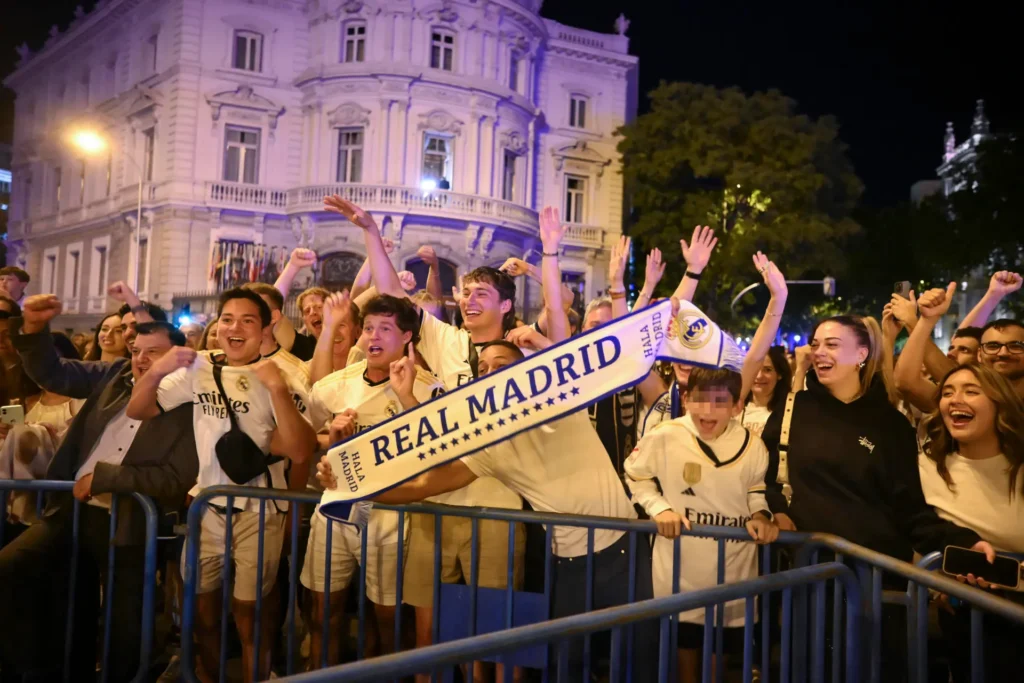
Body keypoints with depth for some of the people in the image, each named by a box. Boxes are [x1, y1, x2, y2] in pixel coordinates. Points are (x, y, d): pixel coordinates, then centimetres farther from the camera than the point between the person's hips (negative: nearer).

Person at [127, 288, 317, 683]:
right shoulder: (199, 369, 2)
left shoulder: (281, 377, -9)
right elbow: (137, 411, 4)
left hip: (258, 512, -4)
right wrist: (158, 370, -15)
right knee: (202, 612, 16)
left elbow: (300, 452, -20)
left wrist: (276, 387, -28)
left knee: (249, 618, 6)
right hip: (206, 505, 4)